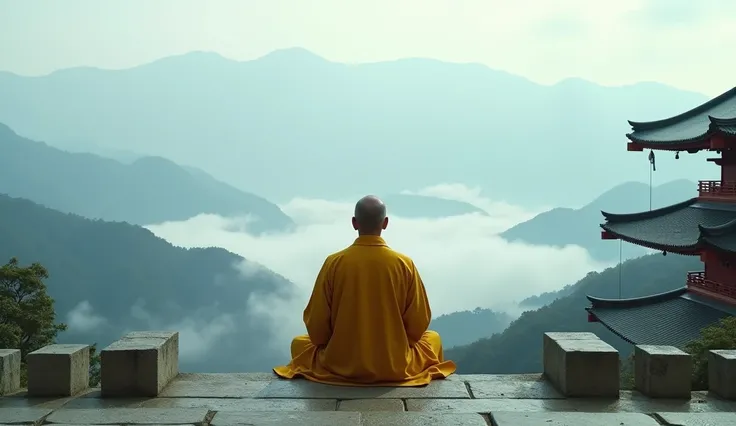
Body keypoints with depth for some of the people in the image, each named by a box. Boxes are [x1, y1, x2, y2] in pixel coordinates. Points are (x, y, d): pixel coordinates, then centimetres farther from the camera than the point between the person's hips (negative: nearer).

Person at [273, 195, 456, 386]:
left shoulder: (334, 263, -10)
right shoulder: (405, 264, -9)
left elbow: (316, 327, -5)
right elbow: (418, 326, -3)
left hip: (340, 367, 0)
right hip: (396, 368, 0)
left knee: (299, 343, 29)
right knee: (432, 338, 30)